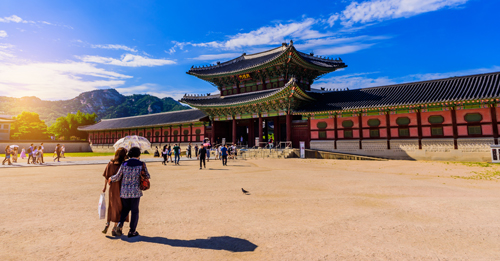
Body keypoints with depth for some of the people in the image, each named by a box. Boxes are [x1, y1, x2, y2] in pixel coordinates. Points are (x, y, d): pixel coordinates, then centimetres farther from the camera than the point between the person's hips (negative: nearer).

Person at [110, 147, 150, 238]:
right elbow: (147, 177, 1)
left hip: (124, 192, 3)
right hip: (136, 191, -2)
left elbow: (117, 177, 4)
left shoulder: (124, 165, -2)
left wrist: (110, 179, 25)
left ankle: (120, 224, 2)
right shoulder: (141, 165, -7)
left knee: (125, 209, 22)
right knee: (135, 211, 10)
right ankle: (132, 231, 15)